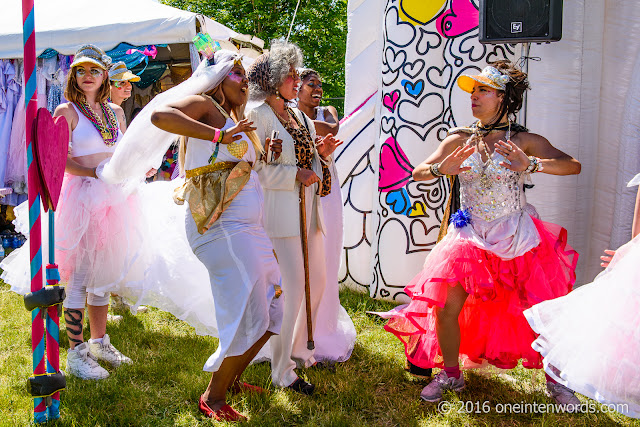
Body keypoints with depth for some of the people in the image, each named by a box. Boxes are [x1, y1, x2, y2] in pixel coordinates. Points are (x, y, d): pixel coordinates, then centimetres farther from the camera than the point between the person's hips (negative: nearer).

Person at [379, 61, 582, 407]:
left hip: (518, 239, -2)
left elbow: (573, 165, -14)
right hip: (469, 236, 2)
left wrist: (531, 164, -30)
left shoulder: (524, 141, -6)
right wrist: (442, 168, -18)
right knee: (446, 308, -5)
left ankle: (555, 379, 29)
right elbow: (418, 172, 3)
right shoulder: (459, 140, 2)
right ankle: (451, 374, 20)